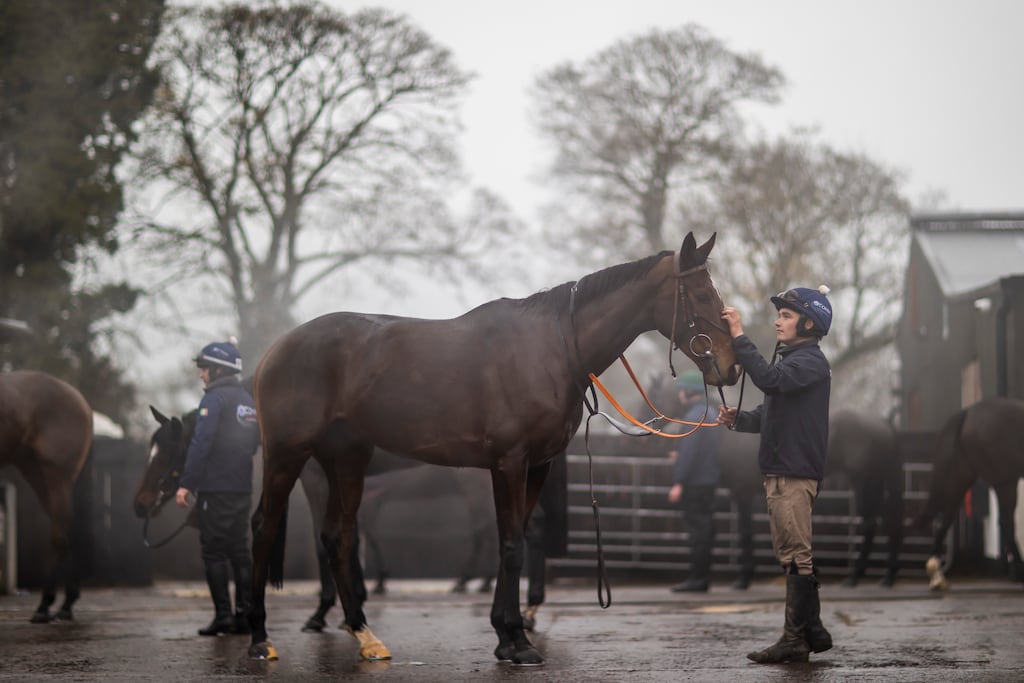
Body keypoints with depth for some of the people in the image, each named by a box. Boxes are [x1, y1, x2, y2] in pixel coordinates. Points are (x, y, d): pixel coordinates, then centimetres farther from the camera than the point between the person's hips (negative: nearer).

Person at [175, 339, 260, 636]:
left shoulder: (214, 398, -11)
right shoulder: (247, 399, 15)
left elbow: (201, 442, -18)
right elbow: (254, 443, 20)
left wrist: (186, 483, -18)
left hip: (215, 487, -8)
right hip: (243, 487, 8)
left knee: (214, 551, -4)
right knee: (240, 551, 10)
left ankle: (222, 615, -7)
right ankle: (245, 614, 8)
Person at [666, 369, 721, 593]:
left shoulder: (696, 414, -15)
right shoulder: (711, 411, 16)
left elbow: (690, 450, -21)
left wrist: (678, 482, -21)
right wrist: (681, 456, 22)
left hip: (696, 481, -10)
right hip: (708, 479, 10)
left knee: (698, 528, -8)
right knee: (704, 528, 11)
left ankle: (697, 578, -8)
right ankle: (702, 577, 15)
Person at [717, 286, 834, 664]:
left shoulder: (810, 360, -10)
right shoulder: (791, 359, 21)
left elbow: (769, 379, -29)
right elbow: (770, 413, 24)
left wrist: (739, 336, -28)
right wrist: (737, 419, 6)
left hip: (795, 473, -10)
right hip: (779, 472, 10)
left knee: (795, 556, -8)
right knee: (794, 556, 14)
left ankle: (796, 639, -8)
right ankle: (813, 632, 20)